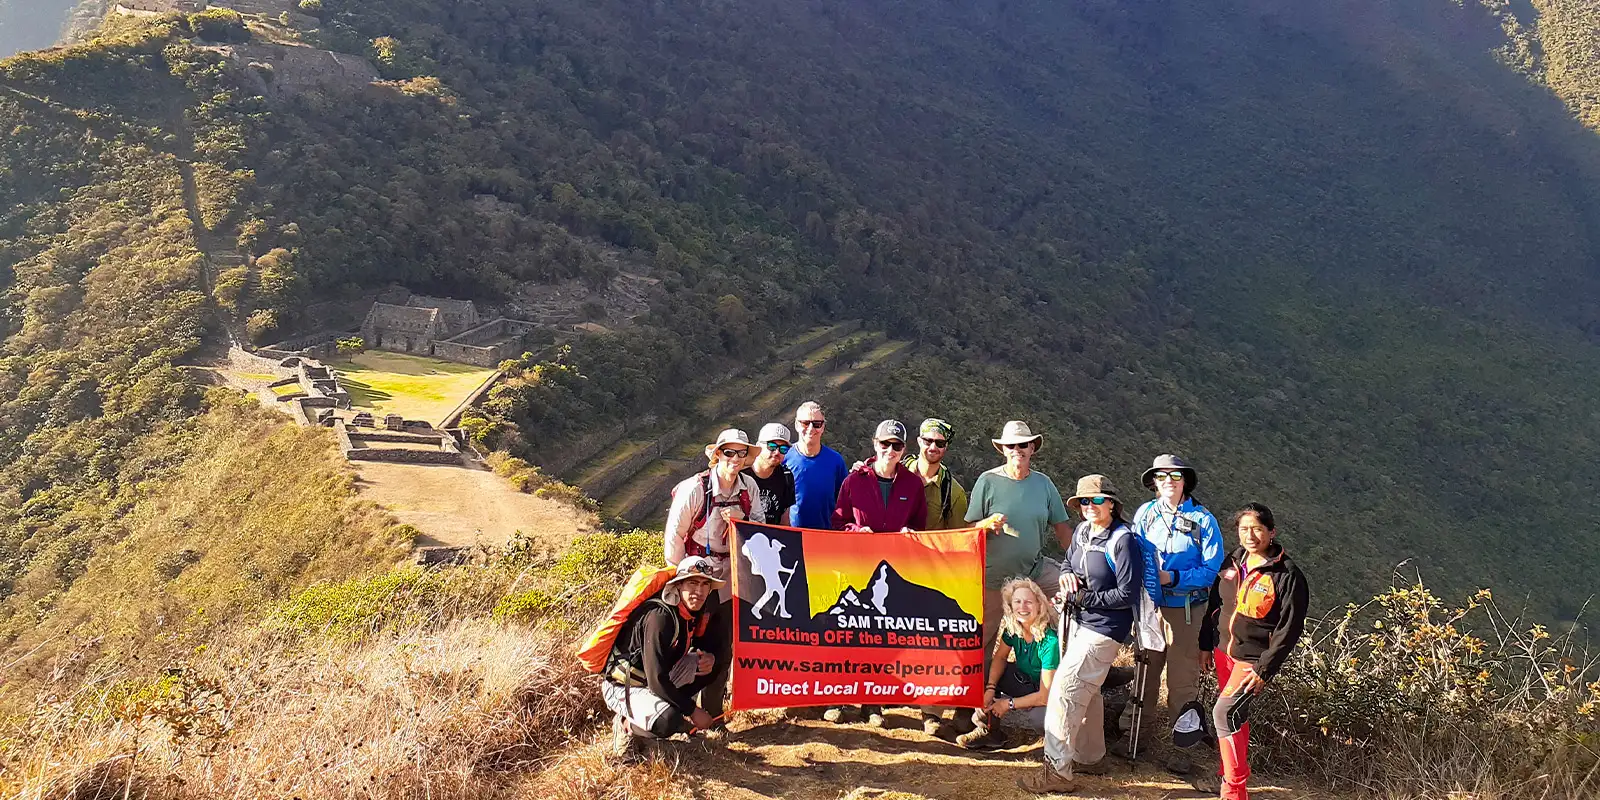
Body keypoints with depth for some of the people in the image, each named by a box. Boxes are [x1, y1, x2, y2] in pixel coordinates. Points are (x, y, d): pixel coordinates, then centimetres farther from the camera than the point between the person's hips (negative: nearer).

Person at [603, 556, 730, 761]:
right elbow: (656, 679, -31)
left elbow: (720, 647, 7)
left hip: (661, 680, 8)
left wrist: (712, 658, -18)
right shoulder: (660, 616, -29)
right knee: (667, 722, -35)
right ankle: (626, 724, -3)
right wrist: (693, 710, -23)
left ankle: (666, 706, 5)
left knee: (718, 661, -2)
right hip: (622, 685, -8)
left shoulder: (700, 612, -5)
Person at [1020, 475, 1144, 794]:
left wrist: (1083, 598, -18)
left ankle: (1057, 771, -5)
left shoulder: (1123, 540, -18)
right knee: (1085, 690, 20)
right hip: (1079, 622, 9)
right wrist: (1066, 575, -4)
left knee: (1065, 690, -12)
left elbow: (1128, 595, -18)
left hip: (1104, 628, -9)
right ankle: (1090, 757, 37)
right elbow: (1068, 562, 20)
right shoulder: (1081, 531, 3)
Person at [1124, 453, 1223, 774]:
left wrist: (1173, 577, -18)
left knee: (1183, 679, 0)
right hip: (1149, 605, 3)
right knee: (1145, 670, 13)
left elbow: (1210, 570, -8)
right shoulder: (1145, 513, 3)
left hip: (1186, 609, -3)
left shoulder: (1203, 520, -5)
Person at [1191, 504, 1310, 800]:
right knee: (1235, 715, 17)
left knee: (1225, 713, -15)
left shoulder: (1287, 575, -15)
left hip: (1253, 660, -6)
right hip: (1224, 651, 6)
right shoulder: (1233, 562, 3)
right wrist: (1206, 645, 14)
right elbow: (1215, 604, 13)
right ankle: (1228, 774, 33)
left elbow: (1289, 629, -15)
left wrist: (1264, 670, -15)